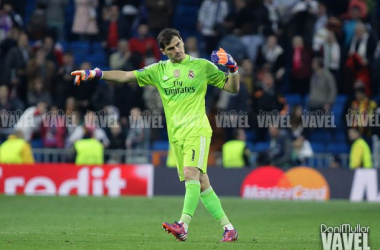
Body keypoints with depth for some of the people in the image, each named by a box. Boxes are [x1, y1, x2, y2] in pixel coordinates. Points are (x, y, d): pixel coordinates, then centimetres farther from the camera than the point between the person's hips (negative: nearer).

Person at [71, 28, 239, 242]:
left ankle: (183, 226, -33)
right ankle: (228, 228, 8)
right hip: (176, 134, 4)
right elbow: (126, 76, 11)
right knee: (201, 184, 2)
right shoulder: (159, 70, 13)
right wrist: (95, 74, 4)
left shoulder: (202, 66, 4)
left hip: (197, 130, -4)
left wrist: (233, 69, -12)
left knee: (191, 172, -24)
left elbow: (233, 88, 7)